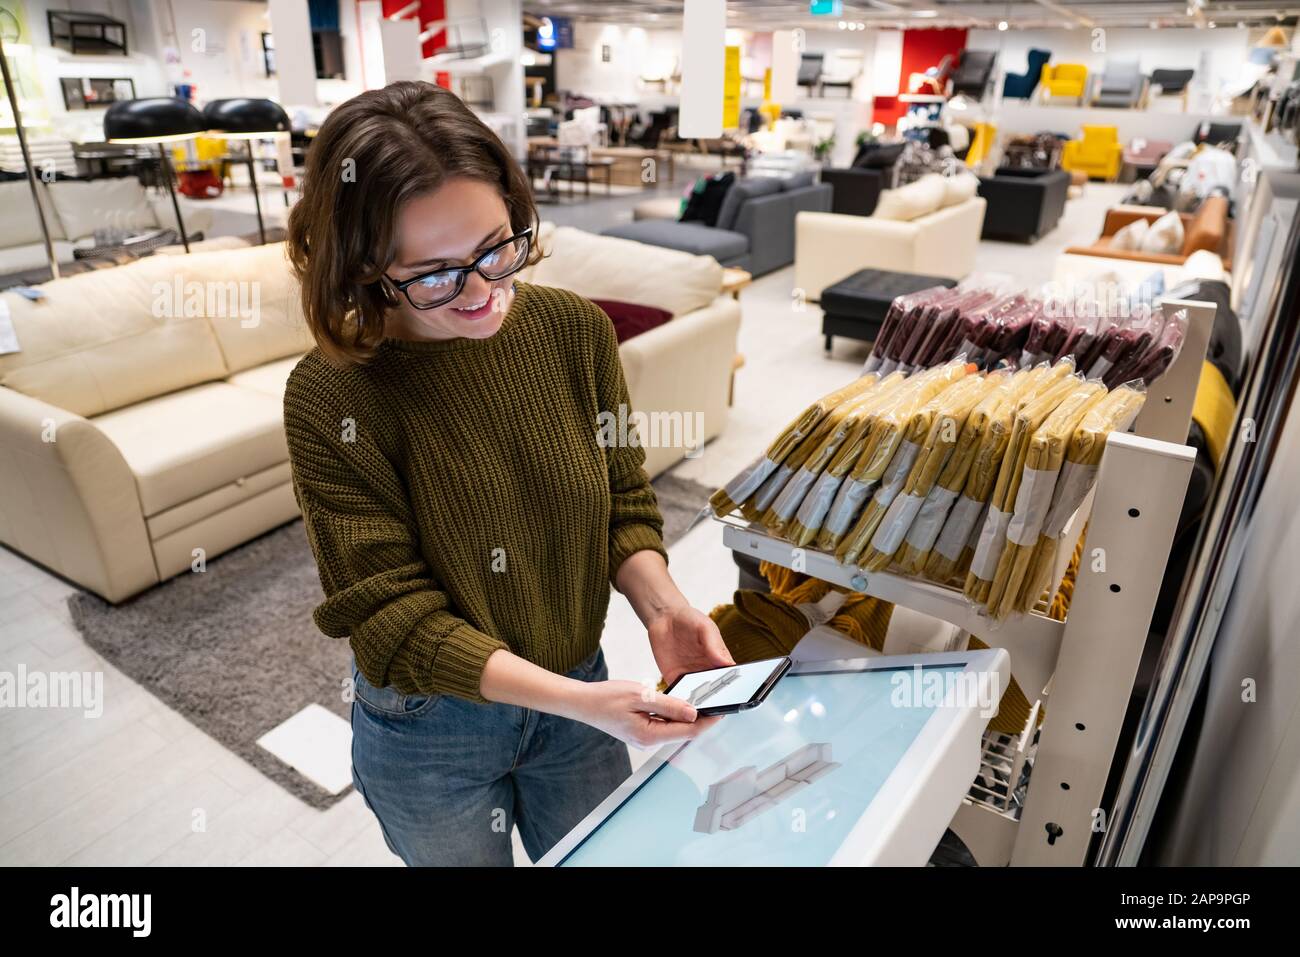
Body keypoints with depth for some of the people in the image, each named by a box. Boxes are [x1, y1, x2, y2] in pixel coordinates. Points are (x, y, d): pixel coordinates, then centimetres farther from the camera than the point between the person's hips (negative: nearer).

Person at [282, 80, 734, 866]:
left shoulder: (577, 330, -13)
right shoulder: (332, 398, -23)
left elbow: (624, 501, -3)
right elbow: (393, 618, -22)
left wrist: (660, 604, -22)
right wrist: (574, 699, -30)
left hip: (579, 694, 3)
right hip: (429, 730, -2)